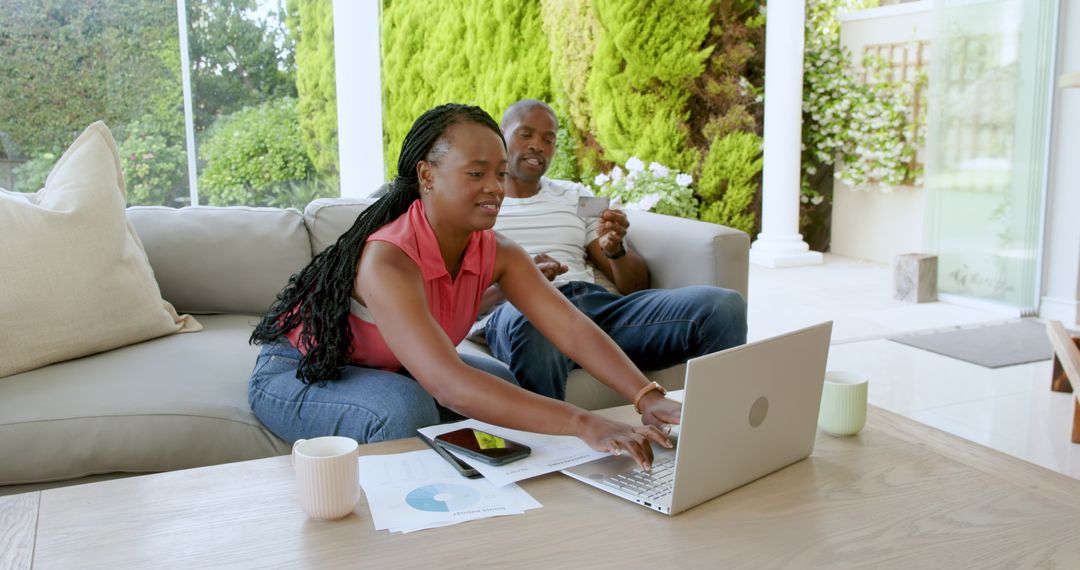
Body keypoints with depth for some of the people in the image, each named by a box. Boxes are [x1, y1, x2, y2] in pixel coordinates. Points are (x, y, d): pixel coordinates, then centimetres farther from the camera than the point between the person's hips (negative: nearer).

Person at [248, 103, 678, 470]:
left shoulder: (496, 253, -15)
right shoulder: (386, 260, -37)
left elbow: (572, 328, -24)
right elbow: (449, 384, -49)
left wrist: (649, 397, -40)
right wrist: (584, 425, -56)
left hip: (387, 369, 7)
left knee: (504, 385, -12)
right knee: (407, 410, -35)